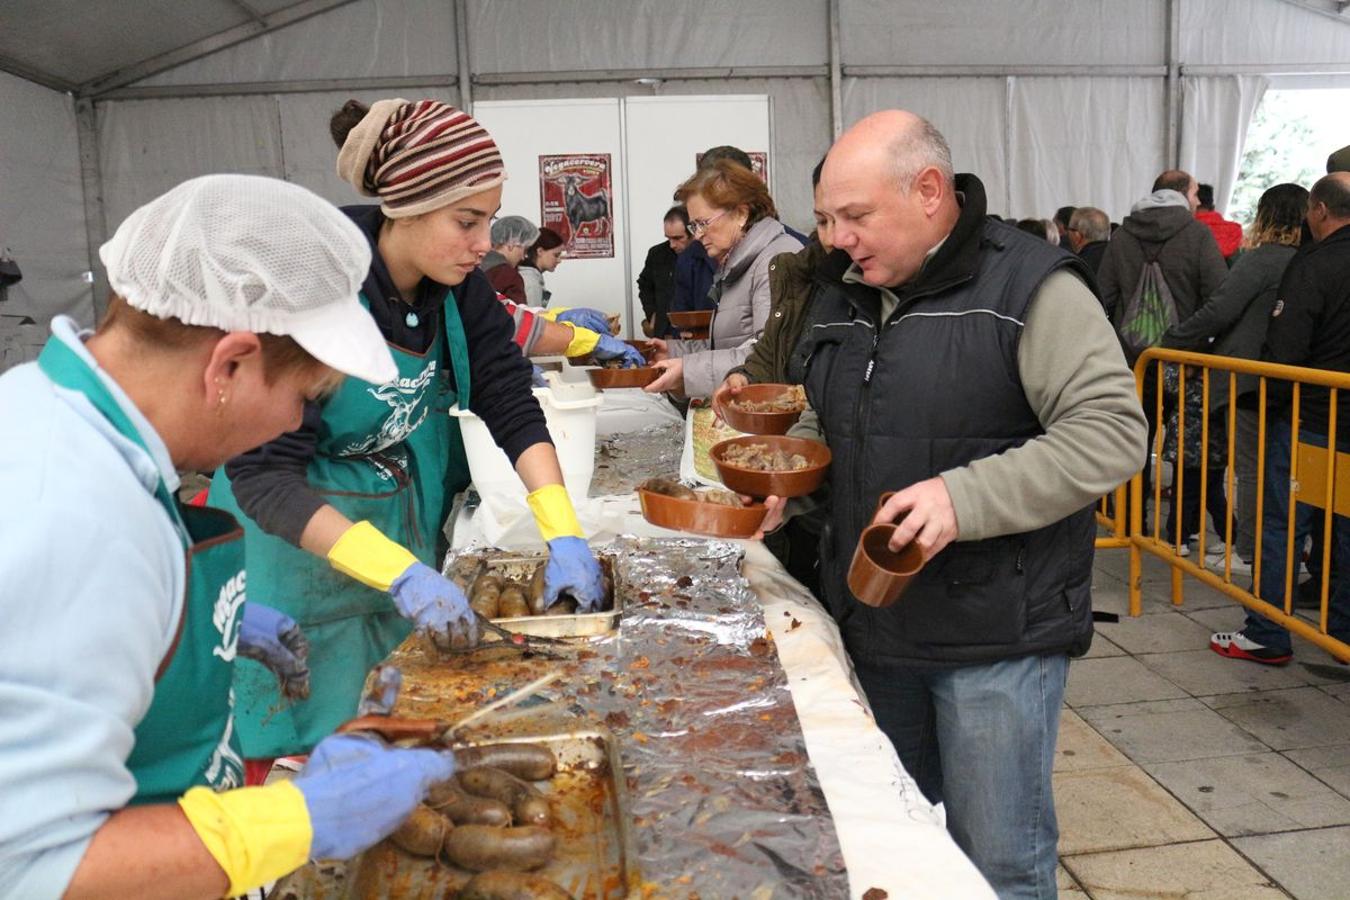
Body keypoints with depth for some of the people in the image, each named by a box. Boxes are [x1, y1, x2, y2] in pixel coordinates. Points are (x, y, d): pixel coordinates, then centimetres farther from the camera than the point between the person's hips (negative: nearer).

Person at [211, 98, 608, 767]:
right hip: (302, 540, -5)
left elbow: (512, 407, -7)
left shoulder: (457, 283, -9)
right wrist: (401, 575, -37)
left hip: (408, 530, 6)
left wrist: (564, 536, -19)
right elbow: (263, 477, -29)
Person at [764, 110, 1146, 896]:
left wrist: (963, 497, -28)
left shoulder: (1030, 286, -13)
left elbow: (1112, 433, -19)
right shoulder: (845, 291, 9)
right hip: (874, 625, 7)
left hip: (996, 633, -6)